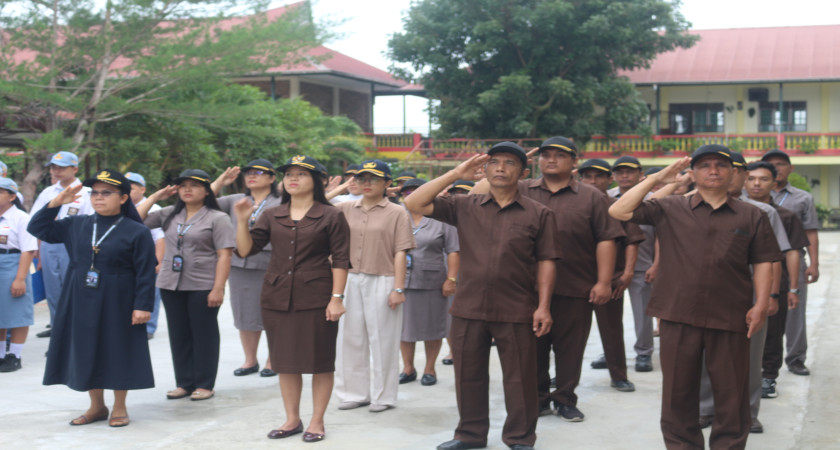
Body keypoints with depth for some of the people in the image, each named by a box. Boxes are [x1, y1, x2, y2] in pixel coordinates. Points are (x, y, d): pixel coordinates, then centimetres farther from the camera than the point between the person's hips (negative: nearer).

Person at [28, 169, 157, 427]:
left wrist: (143, 306, -14)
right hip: (81, 303, 4)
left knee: (118, 353, 4)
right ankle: (97, 407, 25)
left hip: (117, 304, -4)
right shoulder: (76, 226, 6)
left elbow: (146, 273, -9)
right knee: (86, 353, 10)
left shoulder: (137, 232, -7)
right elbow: (38, 229, 11)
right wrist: (55, 203, -1)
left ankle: (119, 408, 19)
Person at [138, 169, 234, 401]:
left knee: (204, 335, 2)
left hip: (203, 287, -5)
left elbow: (224, 255, -8)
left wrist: (218, 288, -16)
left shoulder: (217, 218, -2)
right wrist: (155, 197, 6)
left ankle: (204, 384, 10)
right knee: (179, 336, 9)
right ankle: (184, 383, 18)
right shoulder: (169, 215, 13)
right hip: (171, 286, 5)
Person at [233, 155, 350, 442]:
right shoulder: (271, 216, 10)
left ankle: (317, 421, 14)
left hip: (316, 300, -4)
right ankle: (292, 419, 22)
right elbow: (246, 249, 5)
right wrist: (243, 221, -9)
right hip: (277, 299, 4)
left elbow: (340, 260, -5)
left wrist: (337, 298, -12)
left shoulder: (331, 216, -1)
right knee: (285, 362, 10)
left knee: (320, 363, 3)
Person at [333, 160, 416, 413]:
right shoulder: (346, 209, 9)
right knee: (350, 338, 10)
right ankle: (355, 393, 24)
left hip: (382, 282, -4)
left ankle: (384, 396, 16)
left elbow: (400, 253, -7)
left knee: (382, 341, 3)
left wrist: (398, 288, -11)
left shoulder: (396, 213, -2)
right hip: (351, 280, 4)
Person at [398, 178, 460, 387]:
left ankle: (430, 369, 16)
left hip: (431, 283, -3)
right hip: (402, 282, 3)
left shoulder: (441, 219, 1)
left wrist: (451, 279, -9)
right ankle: (408, 368, 20)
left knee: (432, 327, 3)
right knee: (404, 325, 7)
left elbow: (453, 252, -2)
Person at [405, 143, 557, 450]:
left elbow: (546, 262, 1)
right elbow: (414, 204, 1)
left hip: (516, 312, -2)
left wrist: (543, 307, -6)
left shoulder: (538, 214, 2)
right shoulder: (465, 207, 7)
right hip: (468, 308, 3)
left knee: (519, 378, 5)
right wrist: (455, 174, -1)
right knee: (468, 375, 12)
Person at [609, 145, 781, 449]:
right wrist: (656, 179, -2)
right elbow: (619, 211, -1)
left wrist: (761, 304, -4)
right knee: (678, 391, 10)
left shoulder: (751, 216, 9)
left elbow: (763, 262, 7)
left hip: (730, 320, 0)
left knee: (731, 393, 7)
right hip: (678, 317, 0)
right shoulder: (669, 209, 6)